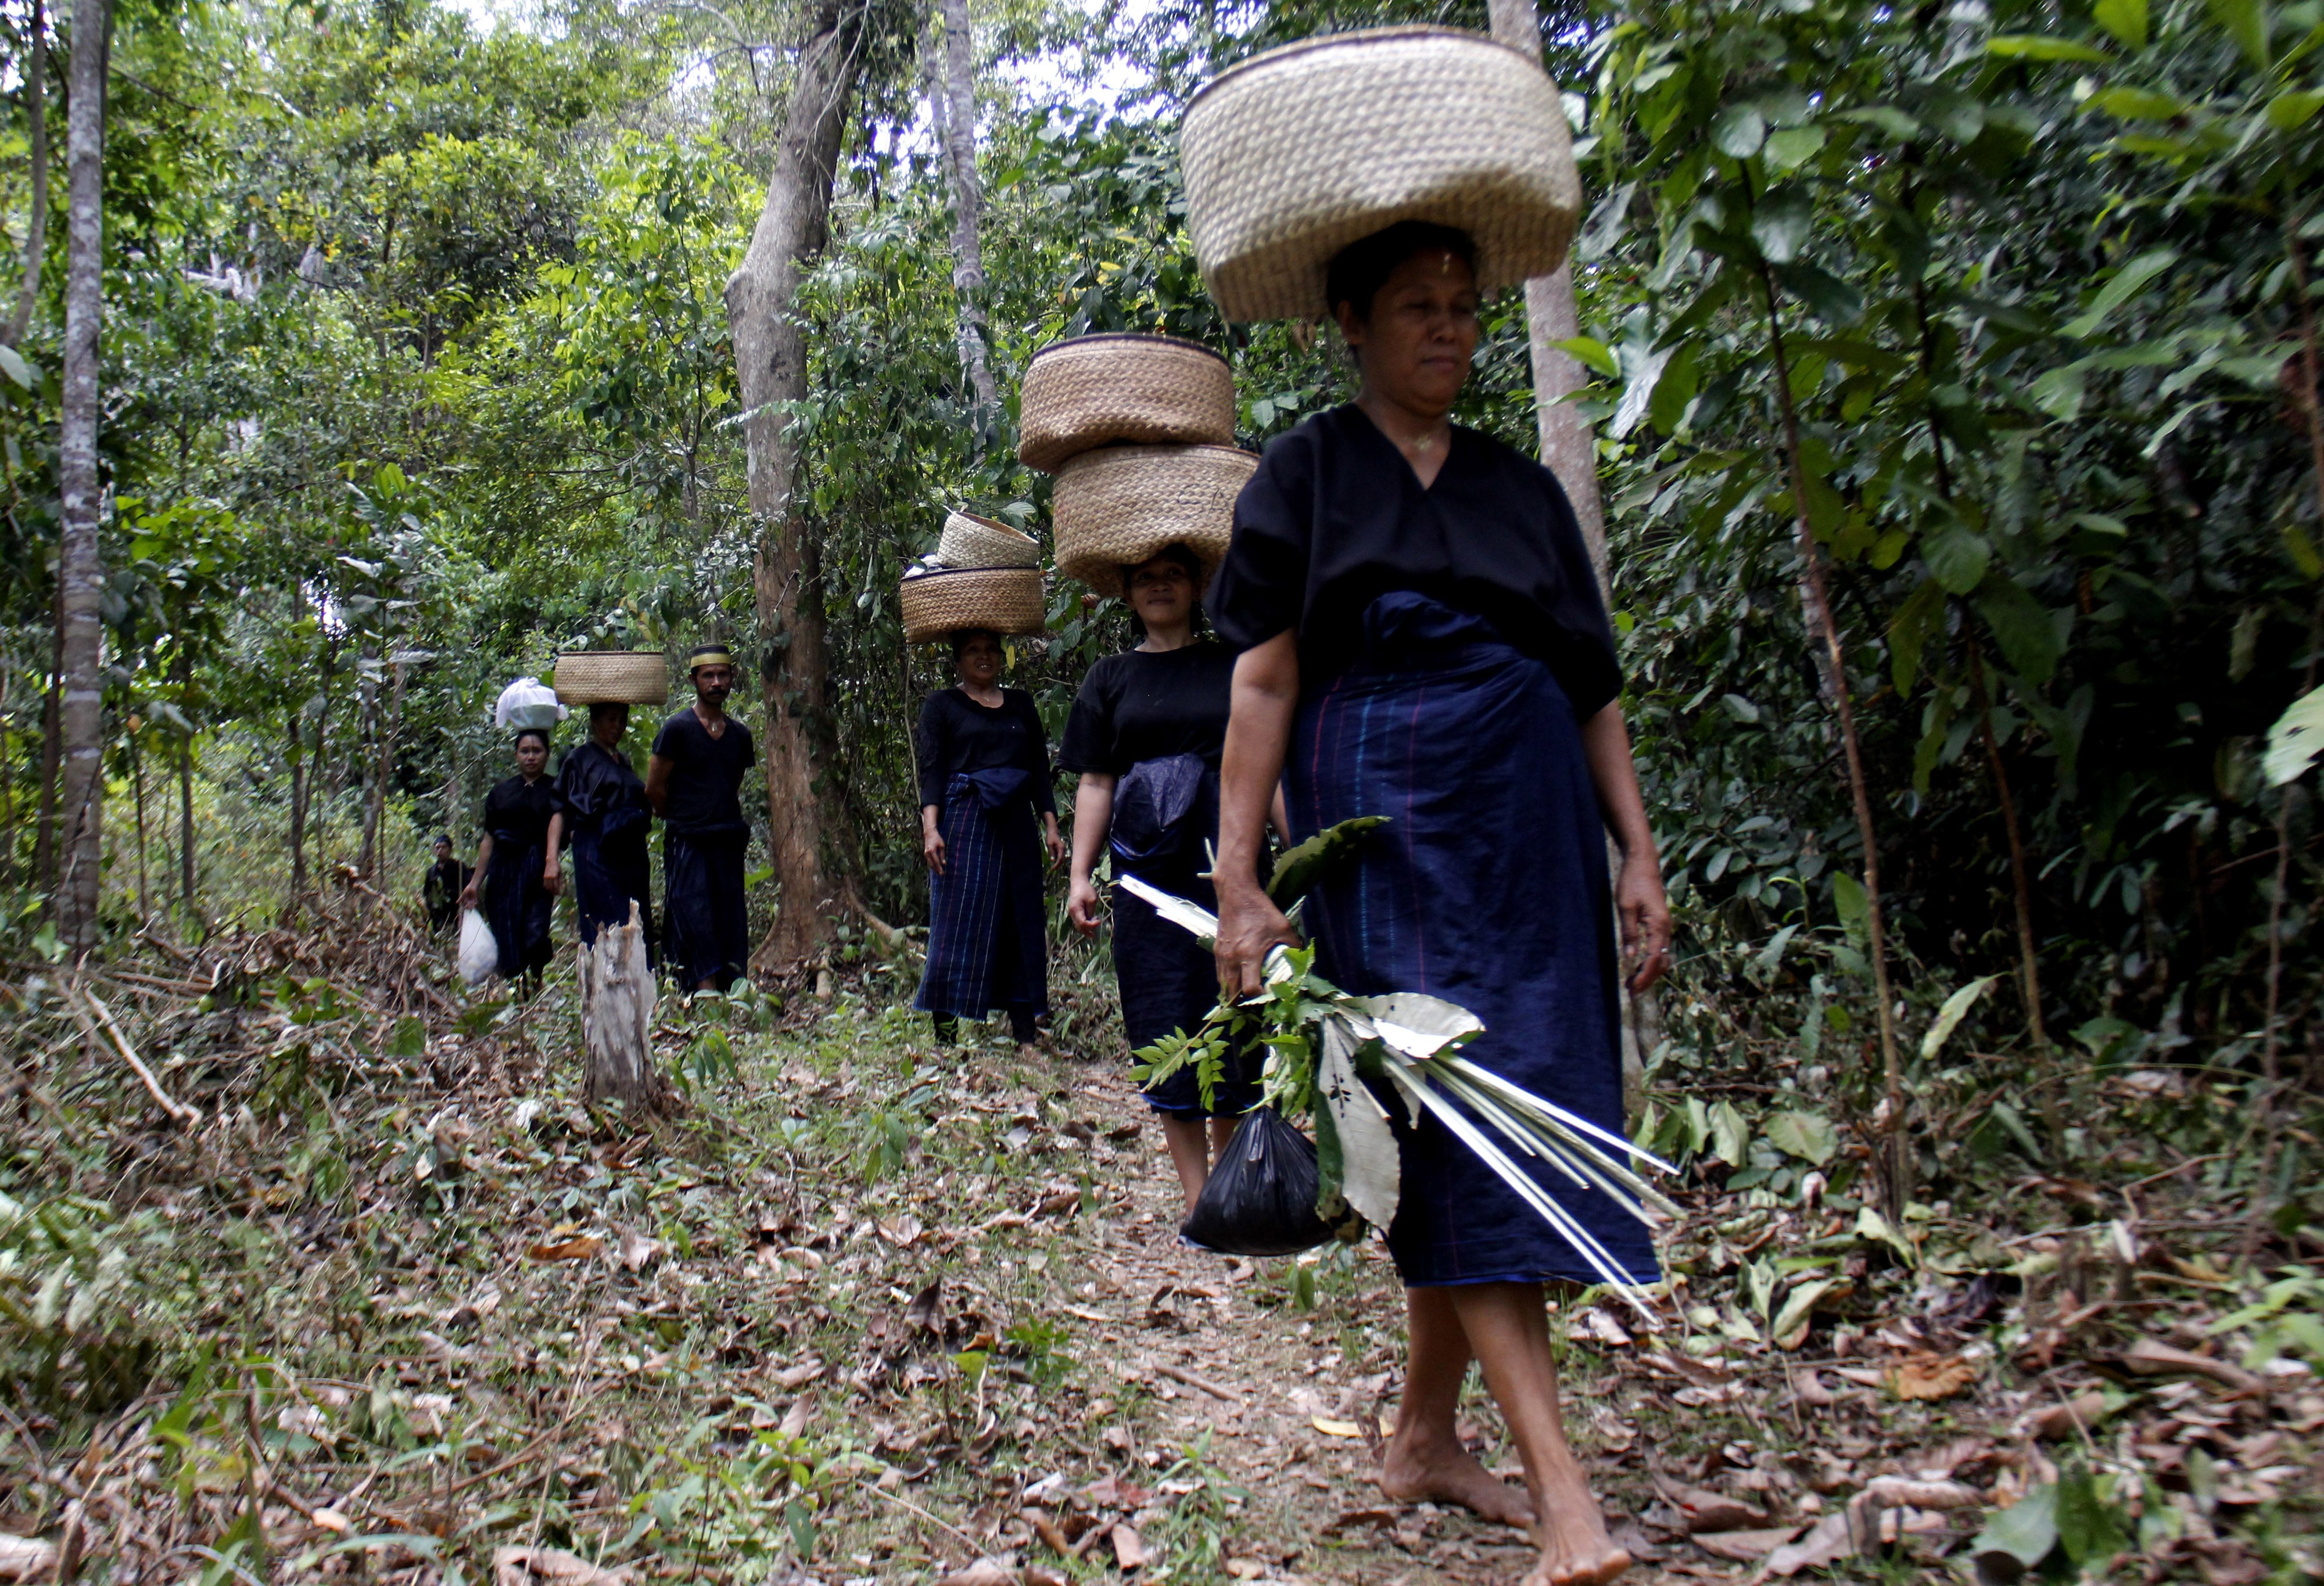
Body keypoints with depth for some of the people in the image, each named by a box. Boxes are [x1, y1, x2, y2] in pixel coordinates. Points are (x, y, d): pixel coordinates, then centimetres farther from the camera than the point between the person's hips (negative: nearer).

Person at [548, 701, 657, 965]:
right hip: (597, 854, -6)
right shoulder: (580, 759, 4)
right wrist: (552, 859, -13)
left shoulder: (624, 762, 21)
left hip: (632, 853, 6)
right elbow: (559, 812, -3)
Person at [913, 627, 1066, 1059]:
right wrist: (930, 829, -14)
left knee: (1022, 926, 3)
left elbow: (1040, 769, 15)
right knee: (958, 927, -6)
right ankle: (945, 1037, -3)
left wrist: (1051, 827, 6)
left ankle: (1026, 1035, 7)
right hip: (963, 824, -4)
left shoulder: (1021, 704, 17)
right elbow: (932, 772, -2)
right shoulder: (942, 706, 7)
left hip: (1015, 827, 4)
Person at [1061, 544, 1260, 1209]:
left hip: (1228, 856, -1)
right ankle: (1198, 1202, 6)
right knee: (1166, 1025, -1)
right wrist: (1080, 874, 4)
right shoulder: (1110, 679, 14)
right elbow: (1096, 783, 12)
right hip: (1148, 867, 1)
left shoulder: (1233, 666, 9)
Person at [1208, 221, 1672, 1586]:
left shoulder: (1523, 488, 16)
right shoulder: (1306, 475, 4)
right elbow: (1263, 683, -4)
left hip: (1531, 834, 5)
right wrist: (1240, 880, -11)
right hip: (1383, 833, -5)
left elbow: (1596, 691, 14)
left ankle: (1425, 1438, 22)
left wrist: (1639, 856, 6)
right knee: (1461, 1130, -10)